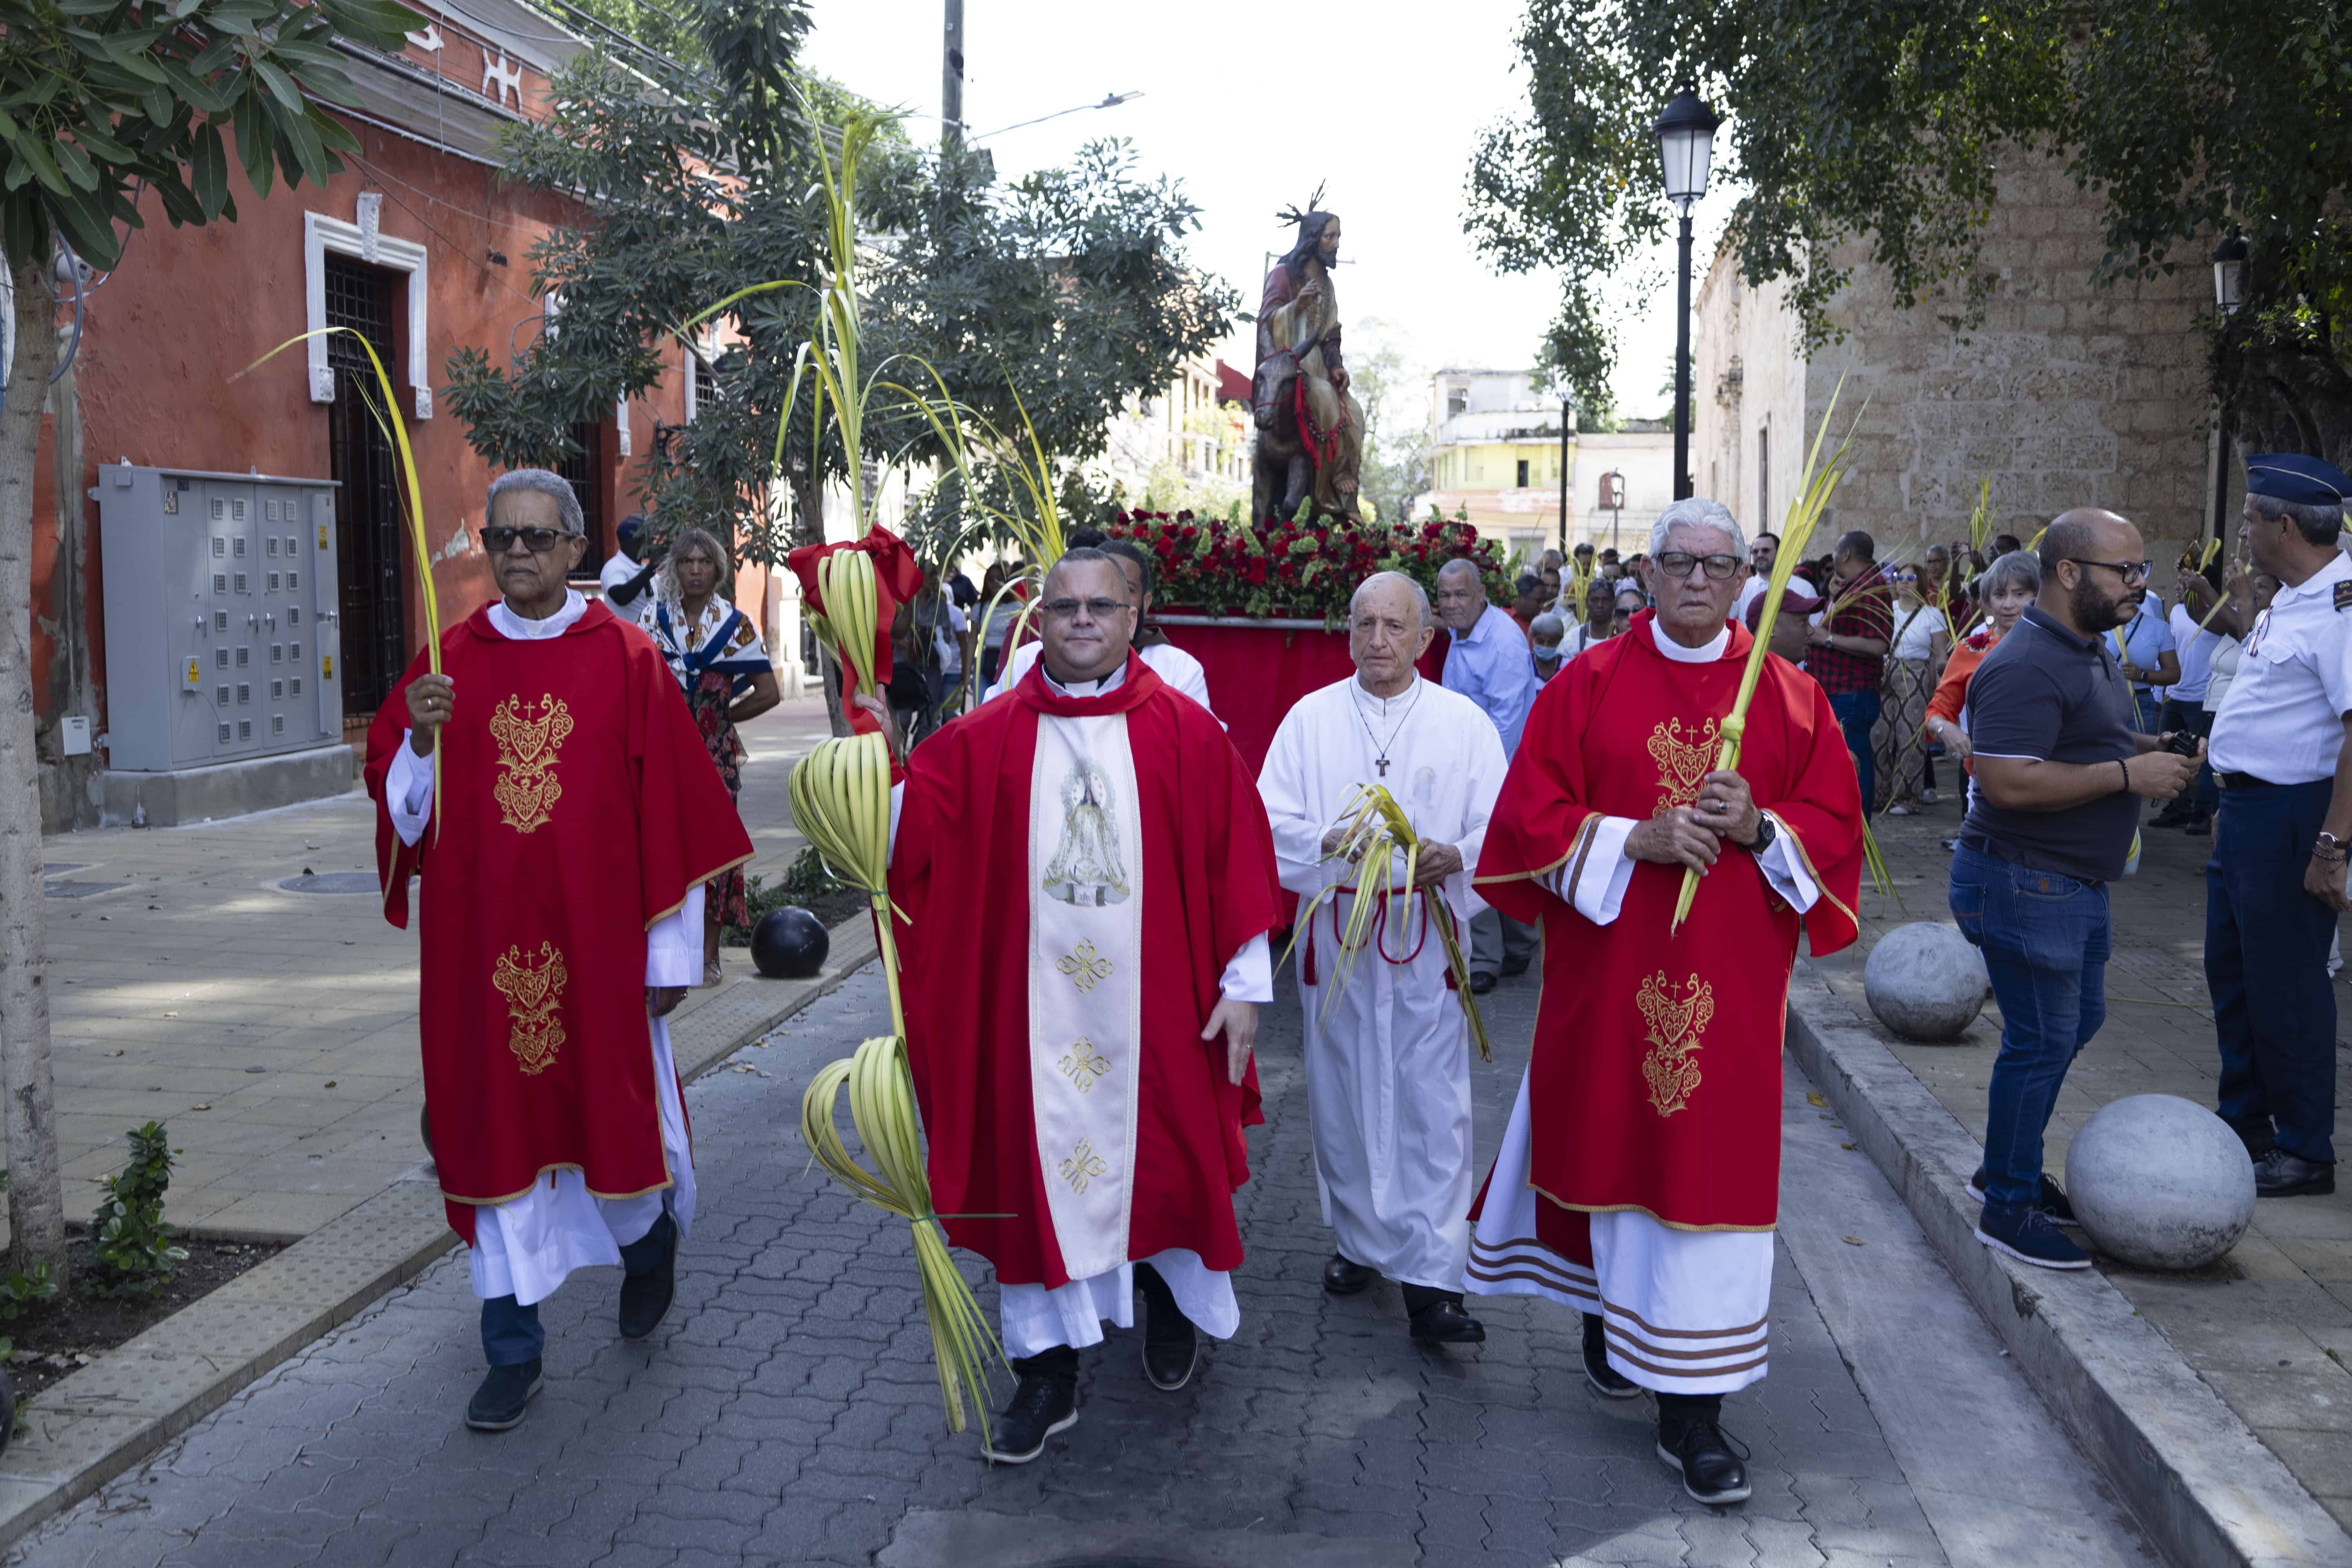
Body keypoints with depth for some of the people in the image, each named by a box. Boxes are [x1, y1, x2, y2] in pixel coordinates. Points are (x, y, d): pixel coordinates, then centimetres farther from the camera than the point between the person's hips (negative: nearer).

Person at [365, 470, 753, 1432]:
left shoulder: (626, 658, -2)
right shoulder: (450, 660, 5)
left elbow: (670, 813, -2)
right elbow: (404, 808, 5)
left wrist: (673, 949, -3)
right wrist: (421, 738, -16)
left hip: (596, 941, -2)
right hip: (480, 945, 2)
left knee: (617, 1110, 6)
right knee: (498, 1127, 6)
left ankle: (650, 1237, 41)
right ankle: (513, 1350, 20)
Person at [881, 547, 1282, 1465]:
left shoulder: (1186, 732, -2)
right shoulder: (983, 741, 2)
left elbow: (1235, 860, -2)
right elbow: (904, 828, -2)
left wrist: (1244, 983, -4)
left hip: (1154, 1002, -1)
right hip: (1032, 1003, 1)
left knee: (1163, 1155, 14)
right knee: (1036, 1171, 7)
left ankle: (1173, 1295, 44)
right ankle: (1047, 1371, 21)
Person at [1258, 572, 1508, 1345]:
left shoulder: (1464, 722, 3)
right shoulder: (1310, 717, 6)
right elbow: (1271, 819, 1)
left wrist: (1453, 858, -20)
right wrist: (1329, 842, -19)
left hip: (1427, 932, -1)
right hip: (1334, 928, 2)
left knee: (1431, 1104, -4)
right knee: (1341, 1093, 10)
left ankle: (1431, 1281, -1)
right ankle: (1359, 1240, 28)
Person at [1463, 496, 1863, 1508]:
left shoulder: (1788, 697, 5)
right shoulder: (1588, 684, 1)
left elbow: (1834, 826, 5)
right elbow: (1531, 817, -3)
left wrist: (1758, 827, -14)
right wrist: (1637, 839, -16)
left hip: (1728, 979, 1)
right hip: (1606, 969, 0)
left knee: (1713, 1164, 0)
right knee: (1608, 1138, 10)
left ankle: (1691, 1410, 8)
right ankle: (1607, 1314, 38)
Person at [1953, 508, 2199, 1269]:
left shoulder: (2094, 650, 12)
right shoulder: (2026, 668, -23)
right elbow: (2009, 781, -31)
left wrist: (2148, 747, 7)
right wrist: (2128, 774, -24)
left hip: (2073, 882, 11)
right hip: (2023, 883, -11)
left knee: (2077, 1021, 19)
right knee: (2041, 1041, -3)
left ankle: (2007, 1167, 34)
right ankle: (2009, 1208, 12)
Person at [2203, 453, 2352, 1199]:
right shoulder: (2288, 602, 12)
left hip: (2291, 816, -10)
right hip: (2247, 808, 10)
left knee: (2285, 985, 0)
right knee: (2232, 972, 18)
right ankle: (2244, 1125, 32)